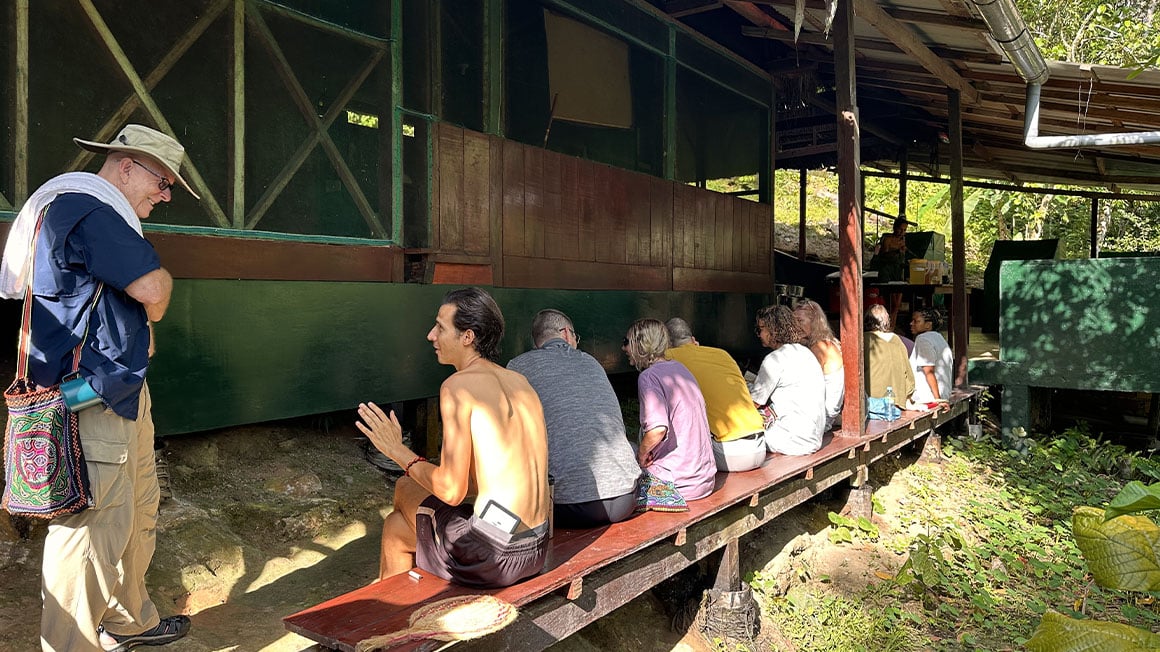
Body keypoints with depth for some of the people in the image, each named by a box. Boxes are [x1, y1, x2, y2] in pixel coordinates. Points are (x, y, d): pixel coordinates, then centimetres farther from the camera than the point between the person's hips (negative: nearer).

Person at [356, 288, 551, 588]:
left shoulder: (458, 386, -13)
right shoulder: (519, 382, 9)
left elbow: (451, 491, -16)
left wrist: (398, 452, -1)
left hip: (491, 557, -7)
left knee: (404, 489, 20)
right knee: (394, 525, 23)